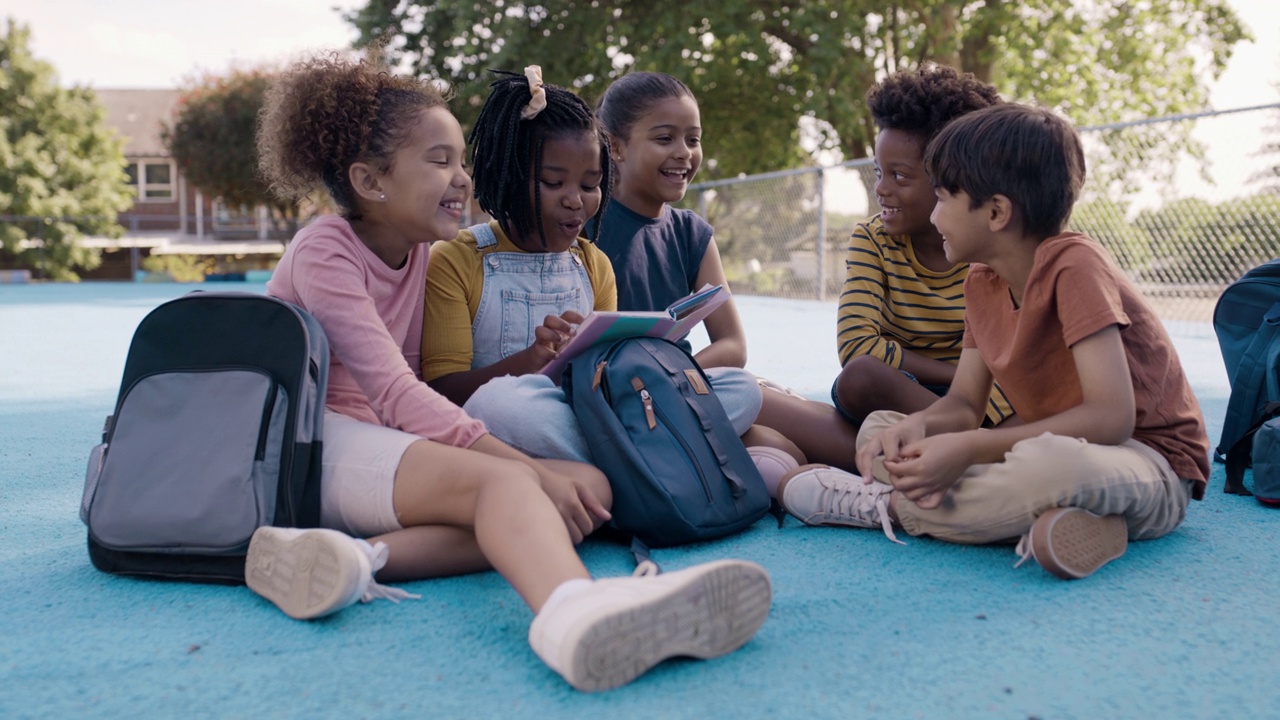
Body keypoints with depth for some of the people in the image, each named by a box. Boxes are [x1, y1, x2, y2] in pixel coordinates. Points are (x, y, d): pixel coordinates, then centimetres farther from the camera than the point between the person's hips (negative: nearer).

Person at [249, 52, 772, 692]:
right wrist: (528, 468, -27)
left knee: (589, 488, -16)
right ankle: (570, 611, -69)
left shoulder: (424, 251, 15)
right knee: (502, 483, -35)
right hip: (311, 443, -7)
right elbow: (395, 393, -19)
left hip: (391, 445, 7)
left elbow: (415, 387, 12)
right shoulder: (325, 251, -8)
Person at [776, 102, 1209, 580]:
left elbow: (1110, 417, -27)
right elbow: (964, 404, 5)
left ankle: (889, 506, -17)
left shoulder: (1072, 265, -19)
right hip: (1054, 448, 8)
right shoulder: (982, 282, 5)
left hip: (1151, 466, -7)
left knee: (1048, 464, -42)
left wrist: (966, 448, -32)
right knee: (878, 429, 2)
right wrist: (918, 425, -20)